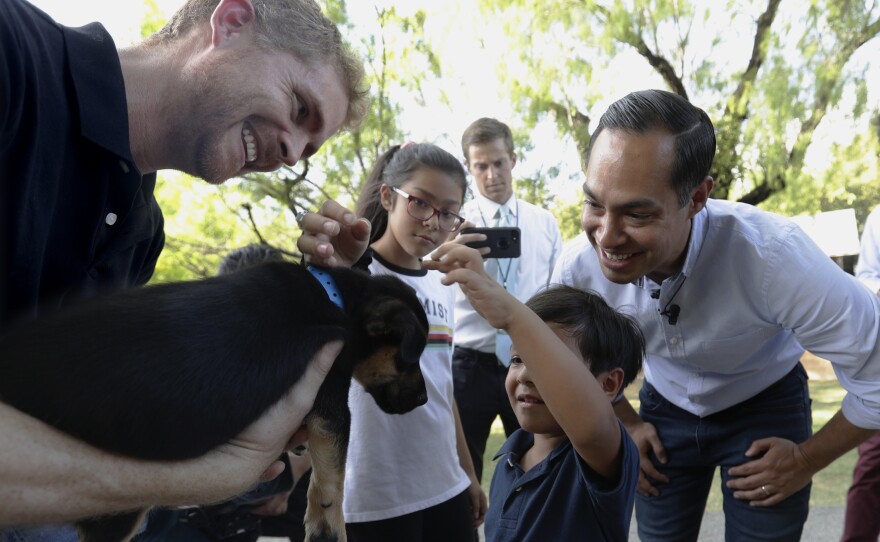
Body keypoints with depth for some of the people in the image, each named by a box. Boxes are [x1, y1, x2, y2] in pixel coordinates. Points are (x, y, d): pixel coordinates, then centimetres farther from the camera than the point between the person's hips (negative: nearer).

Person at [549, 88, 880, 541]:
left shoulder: (773, 257, -37)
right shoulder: (577, 267, -25)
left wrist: (807, 460, -14)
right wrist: (627, 424, 1)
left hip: (765, 406, -2)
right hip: (665, 409, 3)